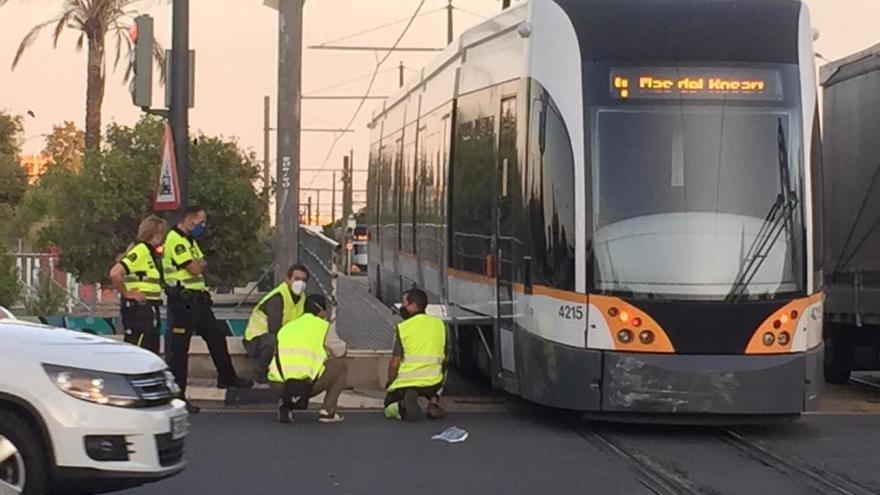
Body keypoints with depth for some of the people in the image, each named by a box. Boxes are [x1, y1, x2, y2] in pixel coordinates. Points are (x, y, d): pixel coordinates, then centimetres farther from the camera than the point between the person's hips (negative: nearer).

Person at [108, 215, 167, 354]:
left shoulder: (150, 252, 15)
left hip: (149, 308, 10)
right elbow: (115, 273, -26)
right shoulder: (139, 250, -16)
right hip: (138, 307, -10)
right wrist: (126, 293, -16)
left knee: (152, 351, 14)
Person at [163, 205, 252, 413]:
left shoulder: (190, 241, 19)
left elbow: (201, 266, 16)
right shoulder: (175, 240, -15)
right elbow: (194, 268, -20)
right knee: (179, 348, -5)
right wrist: (198, 264, 1)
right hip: (183, 300, -10)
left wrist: (198, 264, -5)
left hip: (198, 299, 10)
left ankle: (227, 377, 34)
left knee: (216, 336, 18)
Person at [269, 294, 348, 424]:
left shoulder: (287, 327, 25)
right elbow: (341, 351, 20)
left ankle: (286, 404, 10)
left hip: (281, 383, 5)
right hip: (306, 383, -5)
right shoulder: (323, 326, 10)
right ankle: (327, 411, 11)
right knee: (341, 365, 21)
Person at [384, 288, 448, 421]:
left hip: (406, 383, -3)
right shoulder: (440, 324, 4)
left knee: (390, 408, 24)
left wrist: (390, 383, 10)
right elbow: (444, 359, 11)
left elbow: (394, 364, -8)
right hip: (433, 383, 3)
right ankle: (434, 402, 11)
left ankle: (404, 407, -12)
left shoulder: (403, 328, -8)